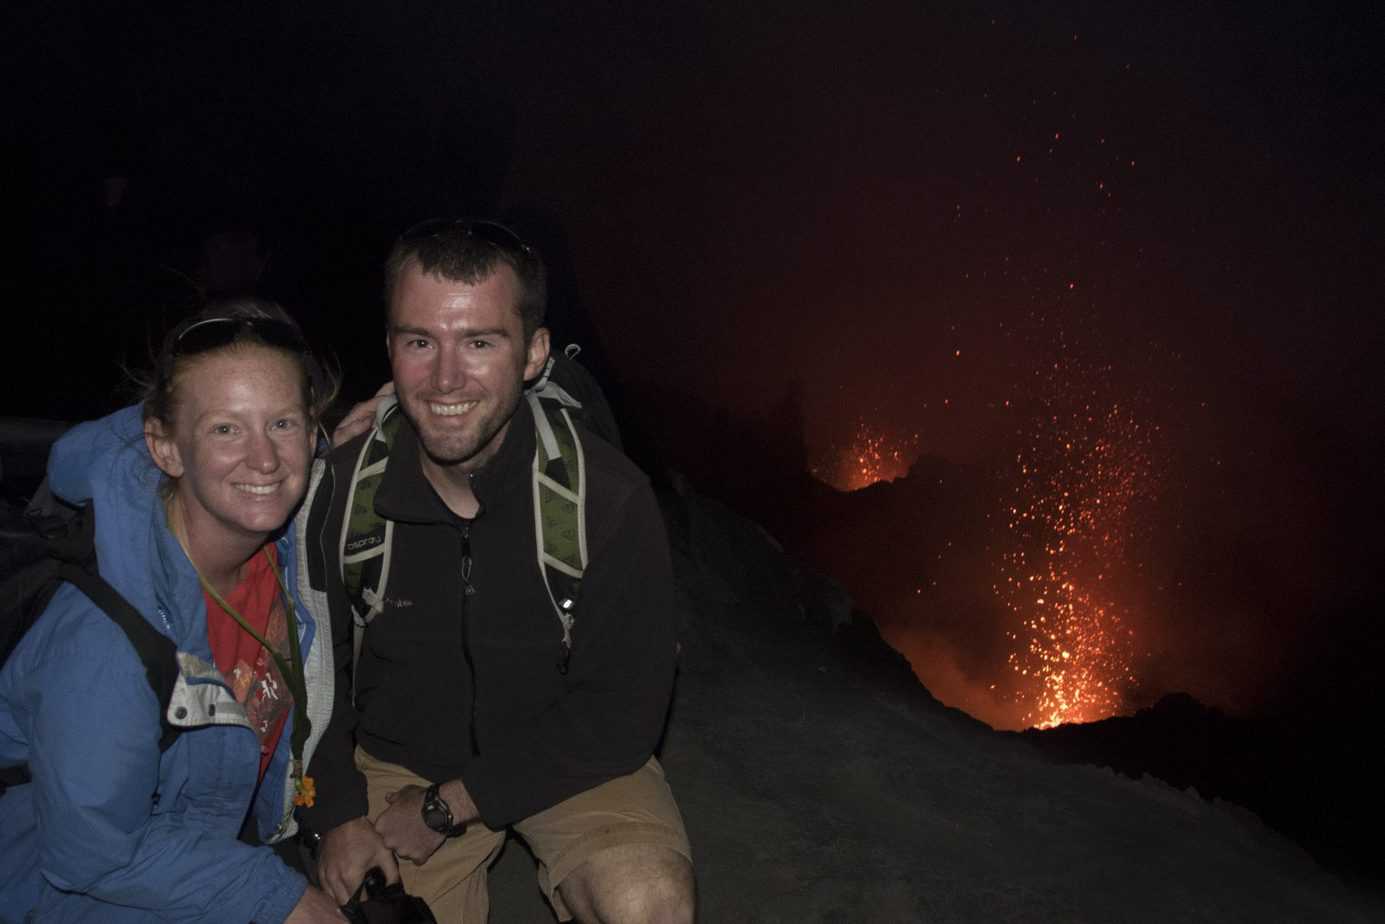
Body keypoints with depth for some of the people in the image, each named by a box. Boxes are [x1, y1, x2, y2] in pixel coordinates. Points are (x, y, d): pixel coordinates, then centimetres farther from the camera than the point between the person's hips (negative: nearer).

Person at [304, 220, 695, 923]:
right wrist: (341, 812, -8)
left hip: (567, 758, -2)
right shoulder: (339, 487, -15)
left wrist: (449, 806, -17)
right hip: (398, 754, 3)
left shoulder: (609, 496, -23)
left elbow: (622, 712, -18)